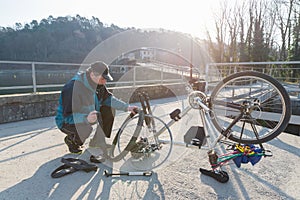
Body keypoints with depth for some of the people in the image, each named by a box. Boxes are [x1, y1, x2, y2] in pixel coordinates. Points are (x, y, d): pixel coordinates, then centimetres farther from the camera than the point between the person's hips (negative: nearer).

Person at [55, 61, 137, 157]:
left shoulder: (97, 84, -10)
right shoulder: (73, 87, -32)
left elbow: (108, 98, 1)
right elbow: (69, 116, -32)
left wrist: (127, 107, -9)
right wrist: (86, 119, -51)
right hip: (67, 122, -7)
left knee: (109, 110, -6)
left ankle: (96, 141, 9)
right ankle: (71, 139, 0)